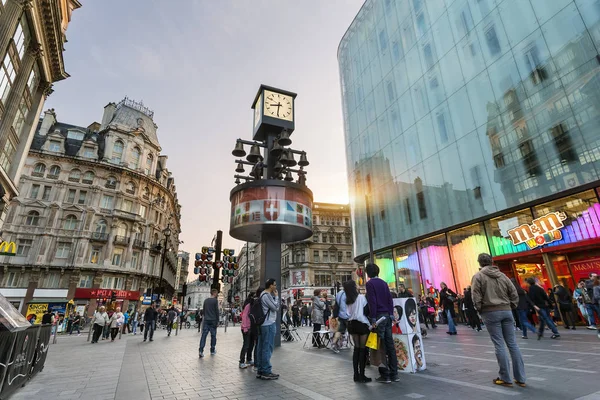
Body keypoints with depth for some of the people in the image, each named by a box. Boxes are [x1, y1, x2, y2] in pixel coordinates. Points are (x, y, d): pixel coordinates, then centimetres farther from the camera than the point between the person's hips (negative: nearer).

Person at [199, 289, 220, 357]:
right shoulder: (215, 300, -8)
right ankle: (212, 351, 15)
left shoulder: (206, 300, 12)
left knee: (204, 335, 1)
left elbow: (203, 310, 16)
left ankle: (200, 350, -10)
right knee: (213, 336, 7)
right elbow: (217, 311, -9)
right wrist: (217, 321, -3)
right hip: (213, 321, -5)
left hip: (206, 320, 5)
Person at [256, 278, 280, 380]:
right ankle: (266, 372, 2)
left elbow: (276, 309, 19)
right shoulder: (267, 295, -15)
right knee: (268, 348, -4)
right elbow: (276, 307, -14)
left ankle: (261, 371, 20)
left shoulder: (263, 294, 17)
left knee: (262, 348, 13)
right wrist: (276, 296, -5)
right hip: (269, 324, -10)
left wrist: (274, 296, 9)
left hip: (264, 324, 10)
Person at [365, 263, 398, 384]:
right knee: (390, 344, 11)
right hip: (387, 316, 7)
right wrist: (391, 314, 12)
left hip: (379, 316, -7)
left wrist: (373, 319, -14)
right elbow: (390, 299, 10)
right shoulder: (384, 283, 12)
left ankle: (385, 375, 6)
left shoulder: (370, 283, -9)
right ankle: (394, 374, 17)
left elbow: (372, 301, -15)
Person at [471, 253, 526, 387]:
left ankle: (505, 378, 7)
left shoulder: (478, 276, -4)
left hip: (490, 312, -5)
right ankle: (520, 378, 14)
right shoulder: (502, 275, 11)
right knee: (512, 344, 8)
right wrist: (511, 307, 15)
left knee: (499, 345, 0)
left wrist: (479, 310, 3)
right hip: (506, 311, 5)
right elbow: (514, 293, 8)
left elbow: (476, 297, -10)